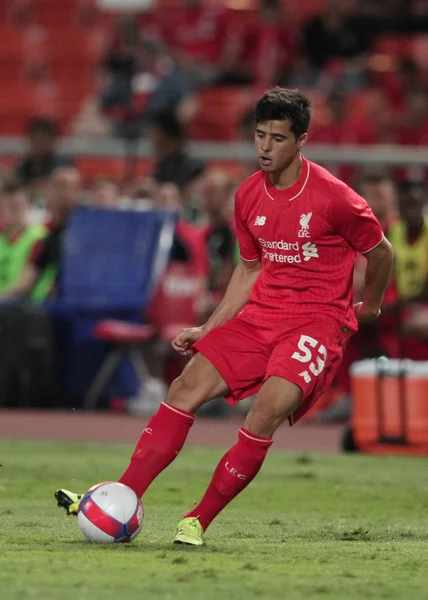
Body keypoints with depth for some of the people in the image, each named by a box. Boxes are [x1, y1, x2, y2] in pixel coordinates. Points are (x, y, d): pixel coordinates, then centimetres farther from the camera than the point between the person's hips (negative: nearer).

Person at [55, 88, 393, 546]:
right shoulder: (248, 197, 4)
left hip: (319, 321, -6)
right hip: (261, 314, 6)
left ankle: (199, 521, -17)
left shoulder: (333, 198, -14)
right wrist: (208, 330, 11)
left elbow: (380, 253, 2)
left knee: (267, 410, -27)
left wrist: (368, 306, 18)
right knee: (187, 387, -10)